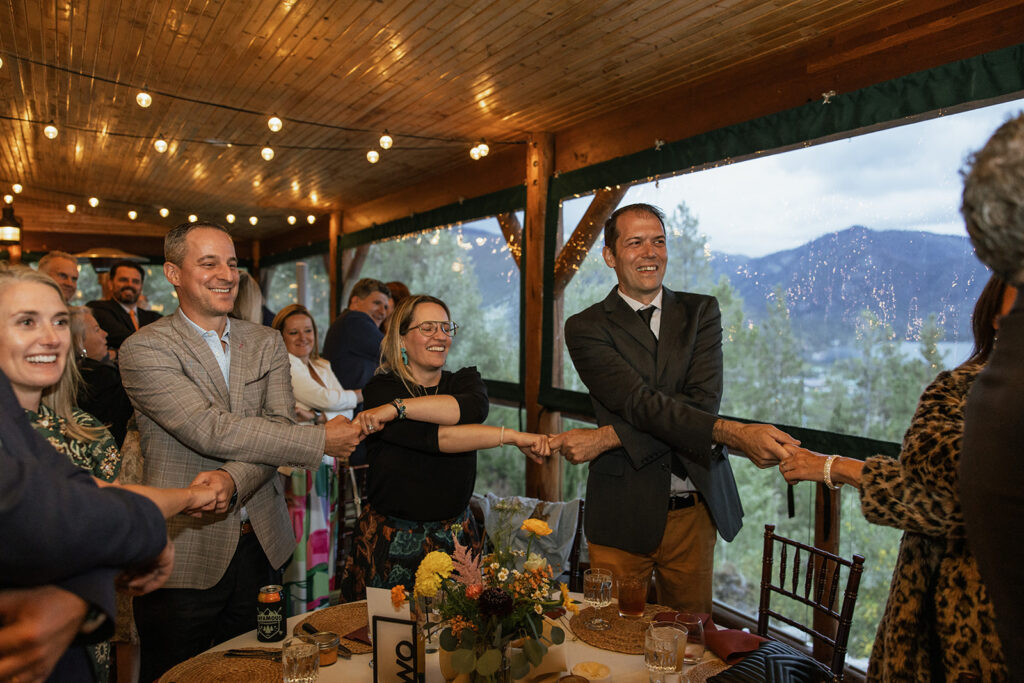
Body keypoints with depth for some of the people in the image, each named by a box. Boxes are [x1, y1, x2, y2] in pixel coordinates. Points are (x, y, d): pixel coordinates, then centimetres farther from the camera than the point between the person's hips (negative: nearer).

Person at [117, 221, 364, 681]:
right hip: (185, 553, -4)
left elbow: (279, 426, -7)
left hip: (262, 544, 5)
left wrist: (233, 479, -27)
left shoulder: (267, 343, 5)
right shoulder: (144, 349, -10)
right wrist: (321, 441, -22)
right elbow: (210, 430, -23)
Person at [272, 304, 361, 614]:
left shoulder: (323, 366, 16)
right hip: (298, 468, -7)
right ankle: (297, 617, 12)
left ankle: (321, 608, 24)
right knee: (301, 542, -1)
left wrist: (321, 417, -13)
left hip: (327, 466, 7)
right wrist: (356, 395, 3)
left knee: (323, 539, 12)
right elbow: (327, 399, -15)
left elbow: (347, 413, 7)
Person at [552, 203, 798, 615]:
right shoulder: (586, 328, -3)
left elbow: (702, 402, -10)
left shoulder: (701, 312, 5)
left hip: (695, 508, 3)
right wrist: (734, 434, -29)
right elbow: (641, 403, -16)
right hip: (624, 514, -2)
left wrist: (609, 437, -19)